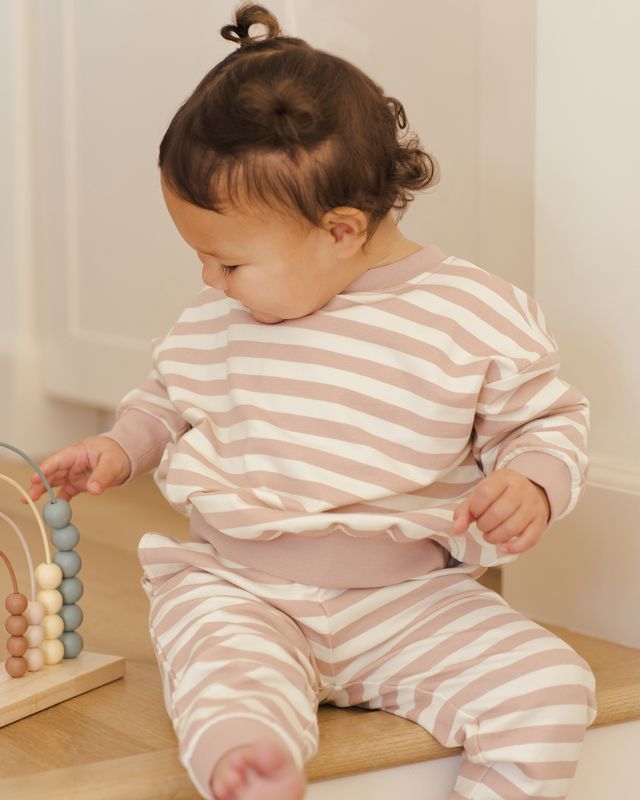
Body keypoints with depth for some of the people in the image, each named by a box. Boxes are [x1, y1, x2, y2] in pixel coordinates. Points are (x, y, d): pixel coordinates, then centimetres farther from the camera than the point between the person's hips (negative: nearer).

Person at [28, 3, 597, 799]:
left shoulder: (478, 316, -7)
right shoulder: (215, 317, 6)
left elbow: (547, 421, 6)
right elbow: (174, 394, 25)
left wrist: (532, 485, -14)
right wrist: (121, 445, 9)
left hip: (411, 598, -1)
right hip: (231, 587, 1)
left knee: (550, 686, -21)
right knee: (222, 673, -34)